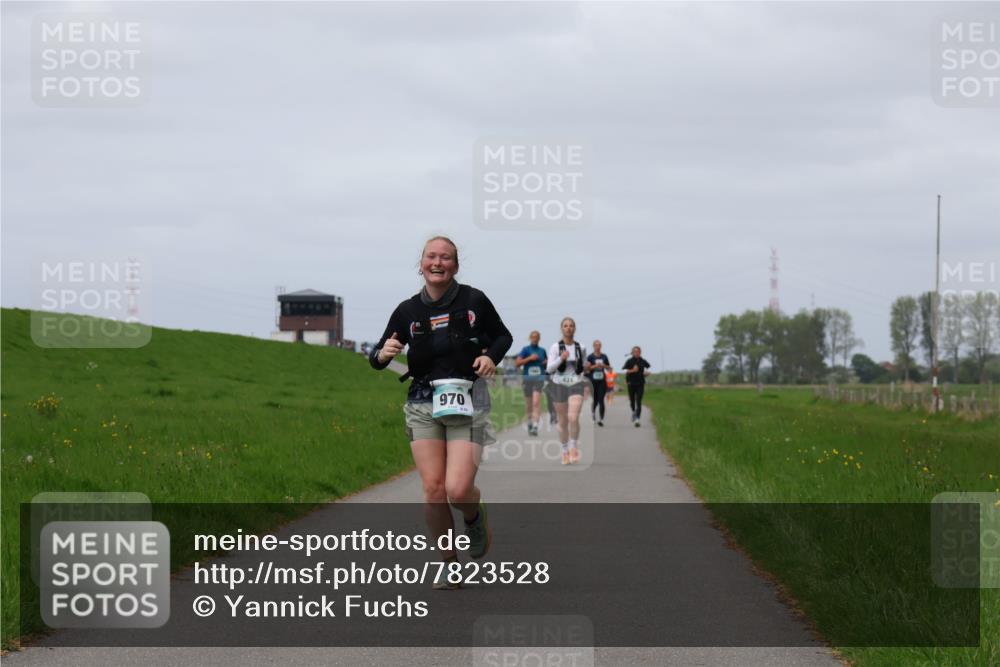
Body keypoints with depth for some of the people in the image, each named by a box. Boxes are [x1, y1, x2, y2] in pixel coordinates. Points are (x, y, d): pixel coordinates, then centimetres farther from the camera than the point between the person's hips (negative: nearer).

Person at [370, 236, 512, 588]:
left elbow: (503, 335, 15)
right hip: (424, 404, 2)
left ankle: (476, 517, 23)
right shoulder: (407, 311, 4)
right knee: (433, 489, -6)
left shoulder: (473, 301, 0)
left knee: (458, 490, -14)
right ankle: (447, 562, 11)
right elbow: (376, 358, 11)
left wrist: (492, 356, -6)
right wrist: (383, 354, -13)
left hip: (467, 403, -2)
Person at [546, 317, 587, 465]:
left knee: (573, 418, -19)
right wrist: (561, 359, -22)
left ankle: (574, 447, 0)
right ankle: (565, 451, 24)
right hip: (560, 385, 0)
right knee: (563, 422, 8)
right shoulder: (555, 347, -3)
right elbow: (549, 368, -10)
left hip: (576, 385, 0)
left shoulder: (580, 347, 4)